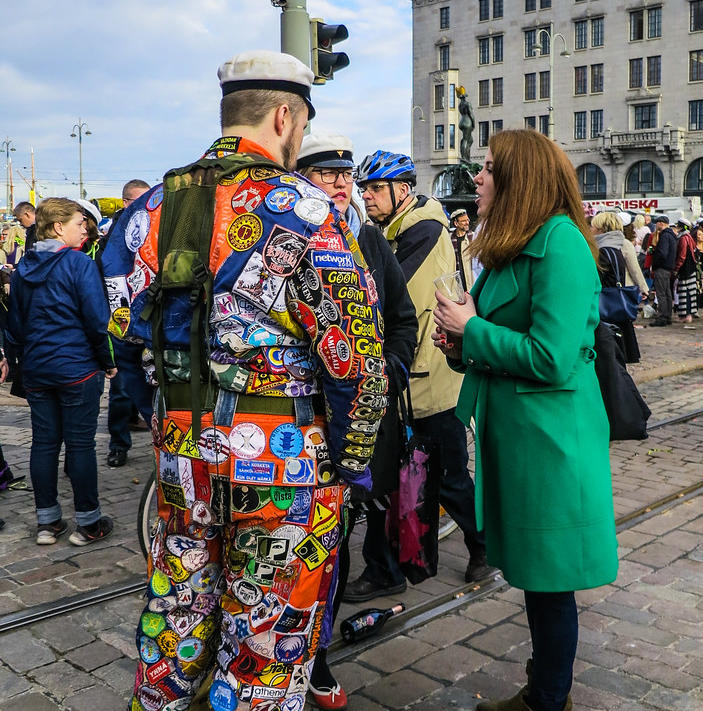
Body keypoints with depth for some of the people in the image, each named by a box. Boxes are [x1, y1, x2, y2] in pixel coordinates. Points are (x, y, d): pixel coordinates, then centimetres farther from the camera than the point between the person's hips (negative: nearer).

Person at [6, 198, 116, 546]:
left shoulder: (23, 268, 8)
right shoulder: (79, 263, -12)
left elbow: (14, 324, 14)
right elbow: (96, 319, -15)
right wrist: (108, 361, -3)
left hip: (36, 370, 6)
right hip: (77, 368, -6)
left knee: (44, 443, 11)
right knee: (81, 444, 1)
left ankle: (46, 521, 20)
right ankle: (87, 523, 11)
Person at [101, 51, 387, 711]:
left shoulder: (158, 201, 5)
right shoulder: (303, 208, -13)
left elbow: (127, 321, 10)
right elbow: (354, 351, -16)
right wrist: (353, 458, -5)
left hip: (181, 450, 6)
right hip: (285, 458, -6)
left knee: (174, 619, 24)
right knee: (267, 644, 11)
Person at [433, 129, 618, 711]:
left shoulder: (560, 243, -17)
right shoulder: (514, 247, 13)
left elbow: (550, 358, -23)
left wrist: (471, 328, -13)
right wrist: (463, 339, 0)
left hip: (549, 439, -9)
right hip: (514, 431, 9)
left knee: (548, 580, 6)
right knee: (533, 575, 20)